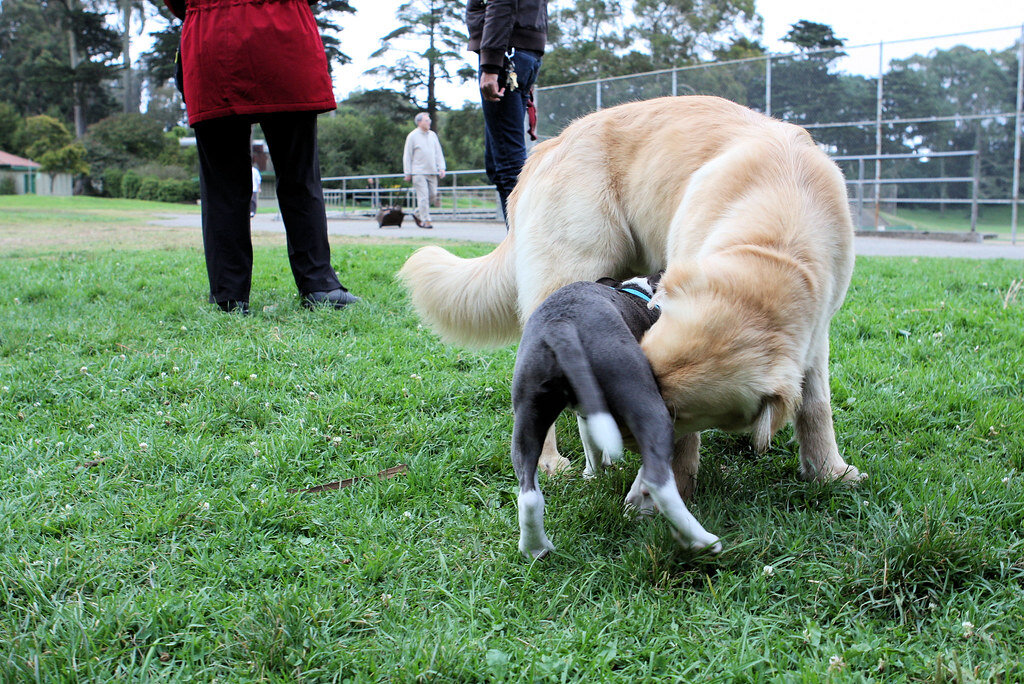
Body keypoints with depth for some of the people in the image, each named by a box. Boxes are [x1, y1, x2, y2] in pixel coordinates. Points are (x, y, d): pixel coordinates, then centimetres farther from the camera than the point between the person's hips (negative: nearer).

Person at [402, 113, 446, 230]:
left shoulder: (433, 135, 14)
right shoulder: (412, 136, -1)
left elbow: (438, 153, 15)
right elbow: (407, 155, -1)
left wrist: (441, 168, 4)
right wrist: (407, 173, -5)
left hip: (432, 172, 6)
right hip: (419, 172, -6)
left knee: (432, 194, 5)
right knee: (423, 196, -10)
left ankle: (417, 214, 21)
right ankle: (425, 220, -7)